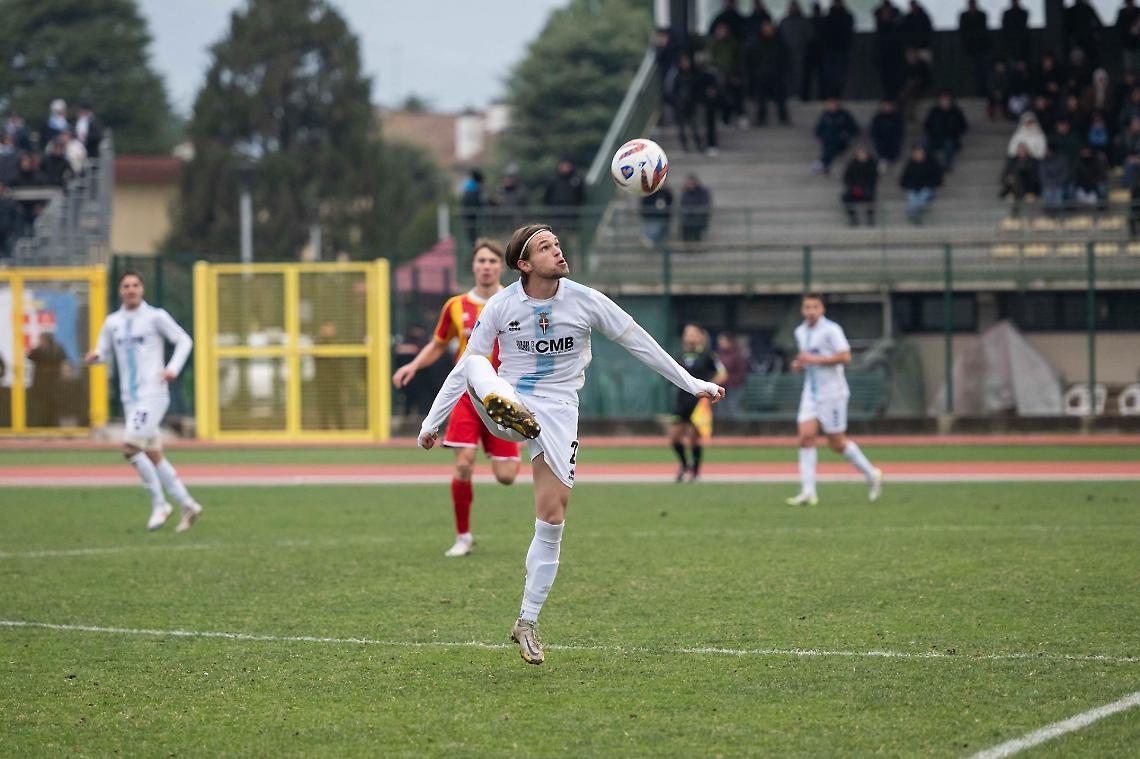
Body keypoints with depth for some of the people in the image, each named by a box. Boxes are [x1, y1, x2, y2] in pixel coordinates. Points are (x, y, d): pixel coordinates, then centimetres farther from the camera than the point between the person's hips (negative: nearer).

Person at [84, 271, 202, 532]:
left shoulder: (155, 317, -3)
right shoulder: (112, 323, 10)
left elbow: (184, 341, 2)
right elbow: (103, 352, 15)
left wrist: (173, 368, -12)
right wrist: (94, 357, -9)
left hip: (153, 394, -6)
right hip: (130, 398, 6)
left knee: (131, 446, -18)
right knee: (153, 455, 8)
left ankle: (159, 505, -6)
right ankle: (187, 505, 19)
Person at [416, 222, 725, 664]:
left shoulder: (585, 301, -4)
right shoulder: (501, 306, -4)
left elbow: (639, 343, 4)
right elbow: (464, 366, 1)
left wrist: (693, 384, 8)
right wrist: (432, 422, -1)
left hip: (557, 413, 0)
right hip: (508, 401, 0)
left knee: (552, 522, -4)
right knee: (476, 365, -32)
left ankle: (527, 624, 7)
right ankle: (505, 408, -67)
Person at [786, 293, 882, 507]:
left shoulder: (831, 330, -11)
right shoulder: (801, 332, 11)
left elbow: (845, 357, -19)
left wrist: (815, 360, -21)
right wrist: (799, 365, 3)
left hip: (832, 392, -6)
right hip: (811, 393, 6)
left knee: (837, 442, -1)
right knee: (806, 436, -8)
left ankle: (871, 475, 20)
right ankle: (808, 492, -9)